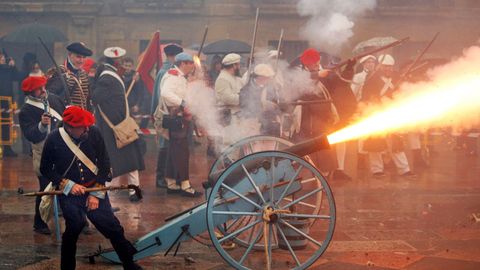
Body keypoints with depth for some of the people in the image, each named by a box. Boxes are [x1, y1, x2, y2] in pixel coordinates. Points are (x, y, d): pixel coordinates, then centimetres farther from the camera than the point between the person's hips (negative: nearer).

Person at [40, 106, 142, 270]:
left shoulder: (94, 133, -9)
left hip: (95, 189, 1)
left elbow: (105, 164, 0)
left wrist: (97, 193, -5)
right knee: (76, 223, -24)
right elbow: (45, 169, 1)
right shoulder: (54, 139, -11)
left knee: (111, 226, -8)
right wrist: (68, 185, -10)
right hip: (69, 193, -1)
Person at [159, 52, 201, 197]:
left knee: (174, 152, 14)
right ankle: (185, 185, -10)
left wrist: (187, 112, 9)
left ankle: (171, 183, 21)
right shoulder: (173, 75, -14)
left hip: (180, 118, 11)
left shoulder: (180, 77, 19)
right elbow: (166, 93, -31)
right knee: (182, 152, -11)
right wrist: (182, 104, -31)